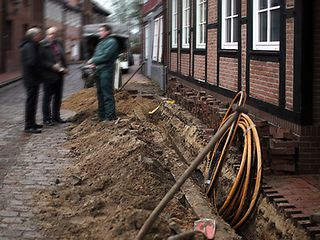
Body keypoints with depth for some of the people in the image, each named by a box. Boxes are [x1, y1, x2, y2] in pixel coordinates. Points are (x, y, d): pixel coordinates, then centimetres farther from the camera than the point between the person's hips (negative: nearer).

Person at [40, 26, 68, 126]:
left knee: (58, 97, 15)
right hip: (49, 75, -7)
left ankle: (56, 116, 27)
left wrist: (65, 67, 4)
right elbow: (42, 61, -16)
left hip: (59, 74, 7)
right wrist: (53, 66, -22)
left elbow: (63, 57, 17)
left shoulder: (58, 44, 9)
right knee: (47, 97, 2)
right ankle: (46, 119, 9)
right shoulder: (42, 45, -12)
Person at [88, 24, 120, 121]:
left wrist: (93, 60, -7)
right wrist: (94, 63, 0)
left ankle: (110, 116, -6)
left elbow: (106, 56, -16)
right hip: (99, 71, 9)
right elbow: (96, 55, 21)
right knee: (100, 94, 13)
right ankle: (101, 115, 21)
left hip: (106, 70, -9)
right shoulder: (101, 42, 20)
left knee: (107, 94, -9)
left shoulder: (112, 42, -8)